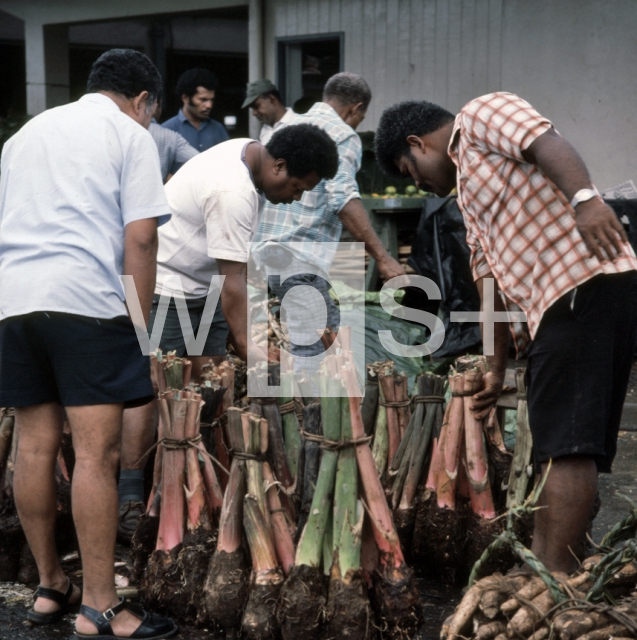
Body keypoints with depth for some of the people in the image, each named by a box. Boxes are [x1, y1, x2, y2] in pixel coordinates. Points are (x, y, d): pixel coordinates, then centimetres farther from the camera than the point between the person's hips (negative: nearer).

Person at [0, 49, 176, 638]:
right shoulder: (131, 136, 7)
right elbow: (140, 238, -3)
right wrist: (141, 319, 1)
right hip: (86, 298, -6)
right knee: (97, 451, -7)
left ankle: (50, 588, 20)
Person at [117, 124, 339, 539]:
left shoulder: (253, 157, 2)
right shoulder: (231, 192, -30)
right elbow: (233, 284, -31)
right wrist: (251, 354, -32)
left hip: (204, 284, 10)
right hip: (165, 286, -10)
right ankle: (129, 502, -11)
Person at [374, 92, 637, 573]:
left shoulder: (480, 116, 5)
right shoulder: (468, 191, 31)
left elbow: (549, 144, -15)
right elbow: (492, 278, 31)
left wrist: (585, 197, -32)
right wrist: (496, 368, 31)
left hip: (588, 283, -10)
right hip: (557, 300, 10)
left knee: (567, 443, -12)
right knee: (561, 445, 12)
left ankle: (556, 583, -11)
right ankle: (544, 563, 18)